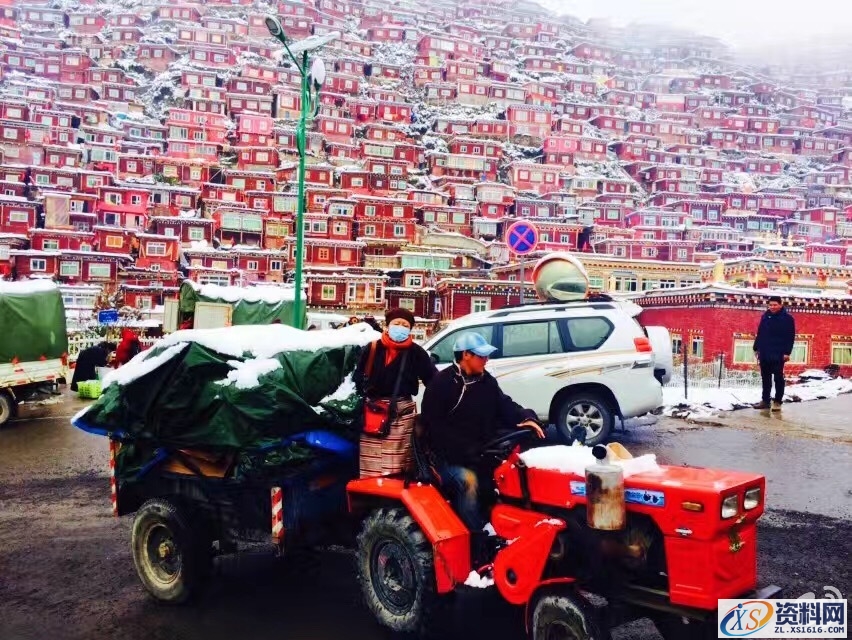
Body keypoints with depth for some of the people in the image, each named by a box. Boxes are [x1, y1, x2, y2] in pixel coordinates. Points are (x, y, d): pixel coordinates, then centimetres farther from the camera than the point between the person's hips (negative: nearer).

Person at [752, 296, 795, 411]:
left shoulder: (787, 318, -4)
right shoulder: (765, 316, 11)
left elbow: (791, 337, -7)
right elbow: (759, 333, 16)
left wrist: (787, 352, -14)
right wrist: (756, 348, 12)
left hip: (778, 354, -5)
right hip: (764, 353, 6)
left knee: (778, 378, 0)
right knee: (765, 378, 10)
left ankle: (777, 401, 4)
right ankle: (765, 400, 16)